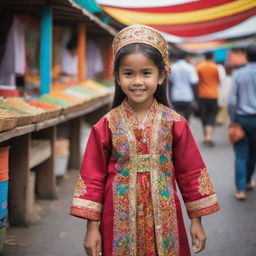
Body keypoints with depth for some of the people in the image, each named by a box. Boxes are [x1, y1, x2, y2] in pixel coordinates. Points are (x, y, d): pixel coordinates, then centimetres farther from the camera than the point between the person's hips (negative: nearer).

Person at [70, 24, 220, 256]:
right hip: (120, 218, 0)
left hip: (163, 217, 0)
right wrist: (92, 226, -1)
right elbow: (93, 176, 0)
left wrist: (196, 220, 5)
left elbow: (191, 173, 3)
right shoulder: (107, 125, -4)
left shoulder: (174, 123, -3)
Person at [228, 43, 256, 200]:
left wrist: (232, 120, 3)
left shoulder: (238, 74, -3)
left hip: (241, 118, 0)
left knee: (241, 155, 3)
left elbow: (232, 100, -6)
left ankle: (241, 189, -3)